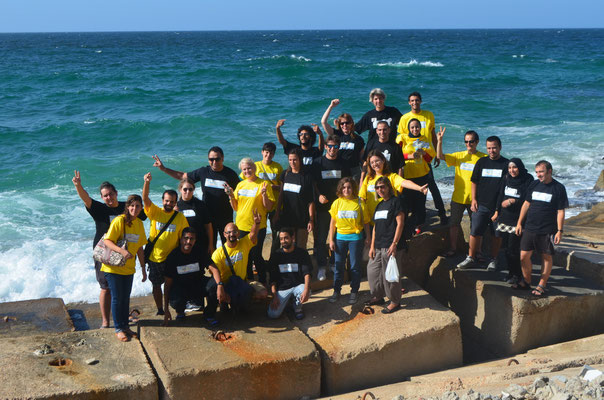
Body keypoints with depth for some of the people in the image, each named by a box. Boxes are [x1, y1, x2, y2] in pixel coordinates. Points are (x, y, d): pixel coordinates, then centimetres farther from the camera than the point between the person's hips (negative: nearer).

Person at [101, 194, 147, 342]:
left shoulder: (139, 223, 6)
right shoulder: (119, 220, -14)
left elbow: (139, 248, 13)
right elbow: (107, 241, -19)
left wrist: (143, 268, 13)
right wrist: (122, 251, -34)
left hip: (129, 268, 6)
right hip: (114, 267, -6)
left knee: (126, 298, 11)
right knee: (117, 298, 0)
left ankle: (125, 326, 23)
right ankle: (118, 329, 11)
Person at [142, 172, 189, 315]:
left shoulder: (180, 217, -3)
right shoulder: (155, 212, -4)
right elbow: (145, 199, -20)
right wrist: (147, 182, -37)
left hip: (172, 258, -1)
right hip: (154, 257, 1)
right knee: (156, 285, 11)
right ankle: (160, 310, 25)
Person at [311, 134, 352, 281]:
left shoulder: (343, 164, 6)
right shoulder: (317, 163, 2)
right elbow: (313, 183, 2)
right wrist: (319, 195, -13)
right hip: (322, 207, -1)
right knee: (320, 238, 0)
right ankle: (322, 267, 11)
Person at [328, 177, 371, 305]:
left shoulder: (359, 203, -3)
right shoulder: (337, 203, 2)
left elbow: (365, 222, 3)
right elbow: (332, 223, 6)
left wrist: (367, 237, 0)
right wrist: (331, 240, 3)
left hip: (356, 238, -2)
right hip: (340, 237, 2)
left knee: (355, 266, 5)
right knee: (339, 265, 7)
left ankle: (354, 291, 17)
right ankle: (336, 291, 18)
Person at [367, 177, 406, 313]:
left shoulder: (396, 201, -7)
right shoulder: (379, 205, 16)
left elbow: (400, 224, -13)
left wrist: (394, 244, -18)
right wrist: (372, 246, 13)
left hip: (390, 246, -8)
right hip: (378, 246, 8)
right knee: (372, 270, 12)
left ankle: (395, 302, 12)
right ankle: (378, 297, 29)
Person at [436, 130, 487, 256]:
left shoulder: (483, 158, -4)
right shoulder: (459, 156, 3)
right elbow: (440, 156, -5)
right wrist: (439, 141, -19)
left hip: (475, 198, -2)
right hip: (458, 197, 2)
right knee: (454, 223, 7)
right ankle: (452, 248, 22)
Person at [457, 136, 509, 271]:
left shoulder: (506, 164, 1)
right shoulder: (481, 162, 8)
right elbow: (474, 182, 12)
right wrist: (474, 200, 4)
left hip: (498, 206, -2)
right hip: (481, 205, 2)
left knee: (496, 234, 6)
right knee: (475, 231, -2)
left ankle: (493, 260, 19)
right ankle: (471, 258, 9)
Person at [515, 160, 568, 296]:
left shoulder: (559, 188, -5)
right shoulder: (534, 185, 7)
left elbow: (560, 211, -5)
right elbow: (526, 204, 14)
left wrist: (560, 231, -9)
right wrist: (519, 223, 12)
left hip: (547, 230, -4)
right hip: (529, 228, 4)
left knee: (546, 257, 5)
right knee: (524, 256, 1)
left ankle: (542, 285, 16)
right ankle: (526, 281, 20)